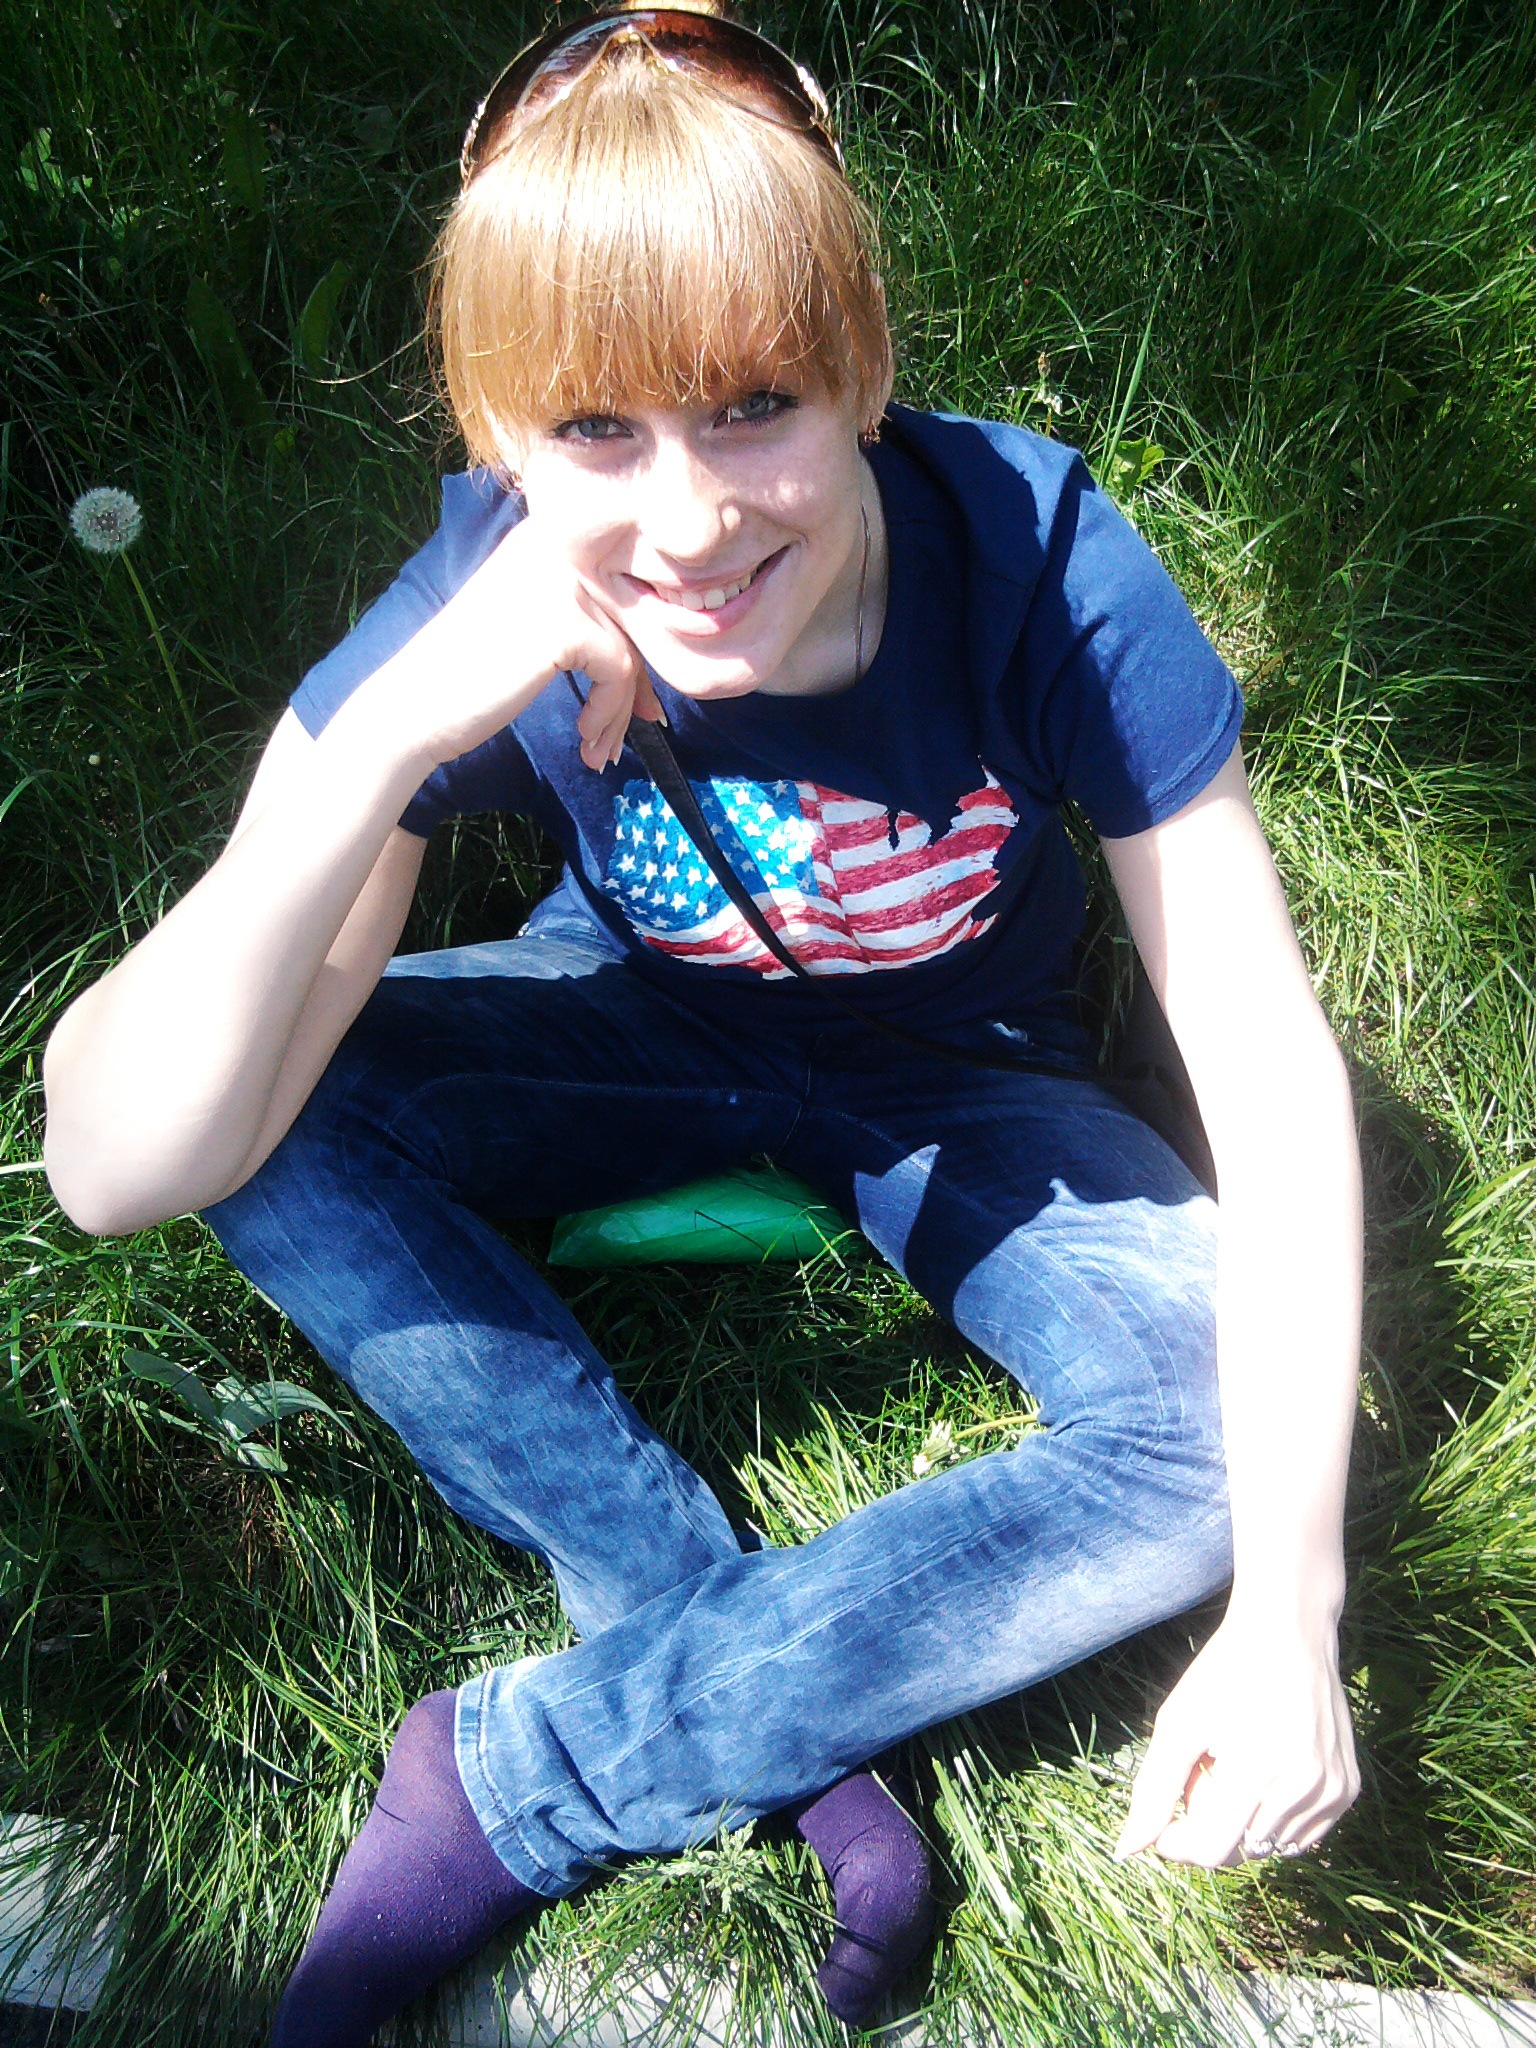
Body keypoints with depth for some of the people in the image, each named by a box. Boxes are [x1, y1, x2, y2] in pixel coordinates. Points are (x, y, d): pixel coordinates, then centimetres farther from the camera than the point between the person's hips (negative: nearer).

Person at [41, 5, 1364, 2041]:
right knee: (246, 1091, -25)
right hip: (640, 1028, 1)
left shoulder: (1038, 558, -29)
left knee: (1227, 1443, -27)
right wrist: (390, 731, -47)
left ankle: (508, 1787, -16)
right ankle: (799, 1724, -18)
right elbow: (118, 1167, -33)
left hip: (957, 1075, 0)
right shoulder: (482, 608, -27)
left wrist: (1284, 1618, -32)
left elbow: (1268, 1065, -25)